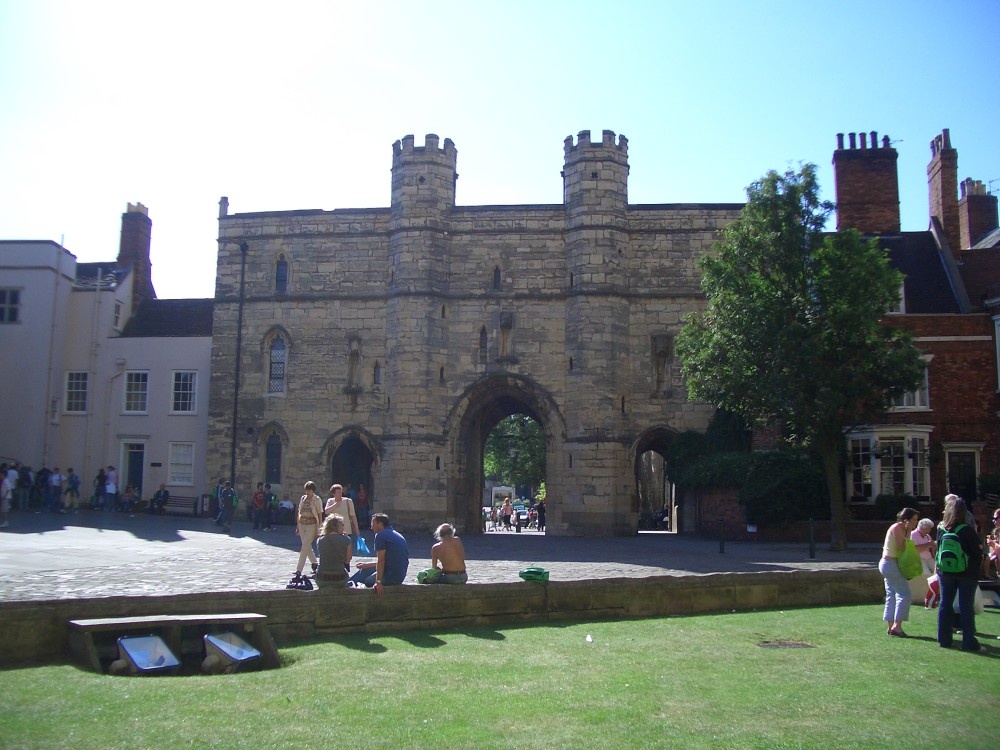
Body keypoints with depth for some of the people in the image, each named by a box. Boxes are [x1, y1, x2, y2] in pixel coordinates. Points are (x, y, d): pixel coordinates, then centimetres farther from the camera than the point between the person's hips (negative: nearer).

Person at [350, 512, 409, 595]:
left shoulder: (381, 535, -12)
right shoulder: (397, 535, 17)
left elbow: (381, 561, -19)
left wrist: (378, 582, -18)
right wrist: (367, 564, 28)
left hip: (390, 578, -10)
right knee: (365, 570, 23)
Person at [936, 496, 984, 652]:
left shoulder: (941, 529, -3)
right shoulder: (968, 530, -13)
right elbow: (977, 552, -7)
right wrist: (976, 568, 8)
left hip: (945, 573, 3)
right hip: (967, 573, -3)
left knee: (945, 604, 10)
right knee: (966, 607, 2)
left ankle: (944, 639, 13)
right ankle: (969, 642, 4)